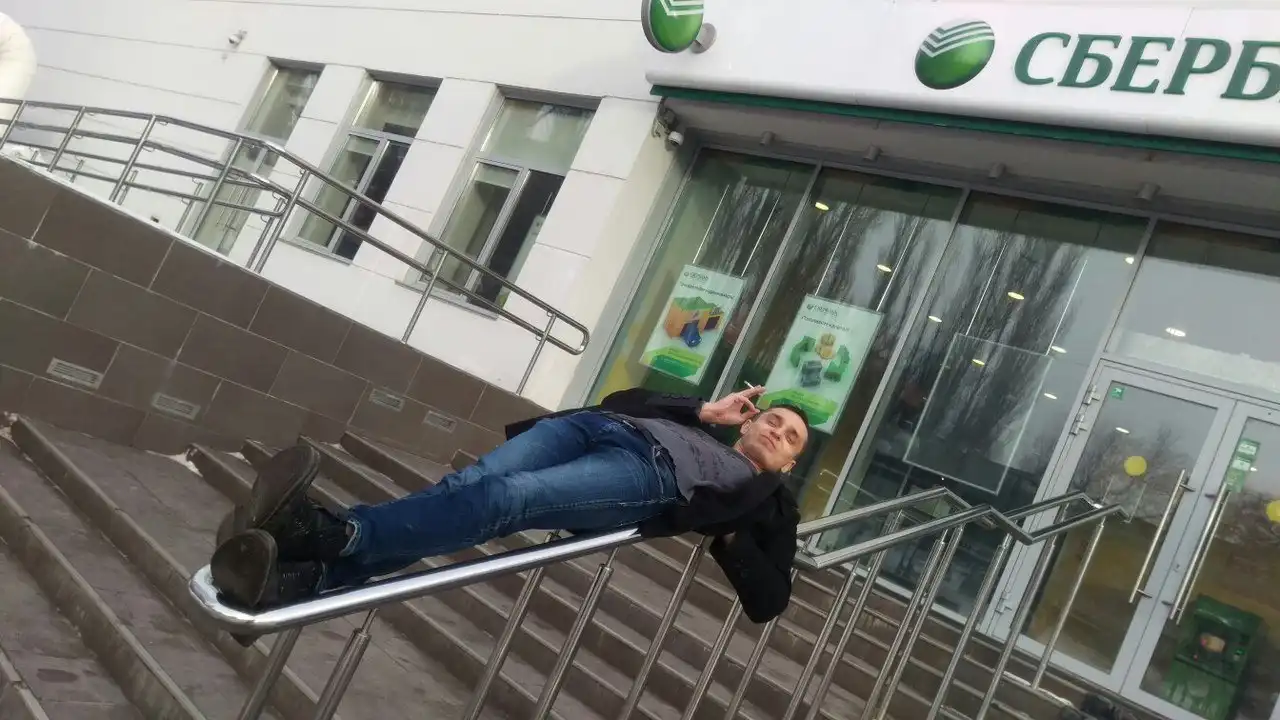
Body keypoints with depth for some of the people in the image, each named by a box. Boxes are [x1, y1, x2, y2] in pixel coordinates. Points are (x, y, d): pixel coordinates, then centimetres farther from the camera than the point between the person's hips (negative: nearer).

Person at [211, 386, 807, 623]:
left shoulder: (766, 498, 31)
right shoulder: (702, 431, 41)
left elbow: (769, 600, 19)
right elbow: (625, 400, 26)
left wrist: (727, 532, 7)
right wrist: (702, 411, 23)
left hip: (654, 477, -3)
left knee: (504, 499, -32)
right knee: (473, 483, -28)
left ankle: (333, 534, -51)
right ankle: (298, 573, -44)